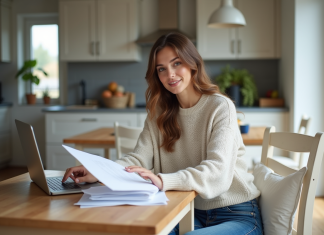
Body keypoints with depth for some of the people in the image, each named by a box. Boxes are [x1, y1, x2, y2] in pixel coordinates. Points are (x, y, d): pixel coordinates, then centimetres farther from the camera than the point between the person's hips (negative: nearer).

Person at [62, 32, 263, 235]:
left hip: (237, 215, -4)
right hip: (190, 213, 4)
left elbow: (217, 170, -24)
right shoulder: (159, 113, 7)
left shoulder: (220, 107, -11)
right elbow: (139, 159, -5)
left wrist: (162, 181, -41)